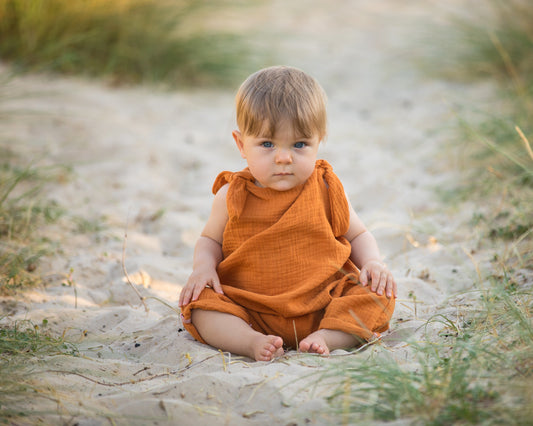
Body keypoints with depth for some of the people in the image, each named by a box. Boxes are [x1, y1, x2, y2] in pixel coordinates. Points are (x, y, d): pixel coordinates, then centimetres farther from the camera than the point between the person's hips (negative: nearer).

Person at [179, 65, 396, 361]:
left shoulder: (326, 191, 3)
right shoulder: (233, 196, 1)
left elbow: (358, 235, 17)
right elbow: (210, 240, 17)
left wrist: (373, 263, -4)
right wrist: (203, 267, -6)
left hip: (322, 308, 0)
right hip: (251, 310, 0)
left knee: (377, 297, -21)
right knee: (198, 303, -24)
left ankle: (326, 338, -34)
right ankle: (251, 342, -37)